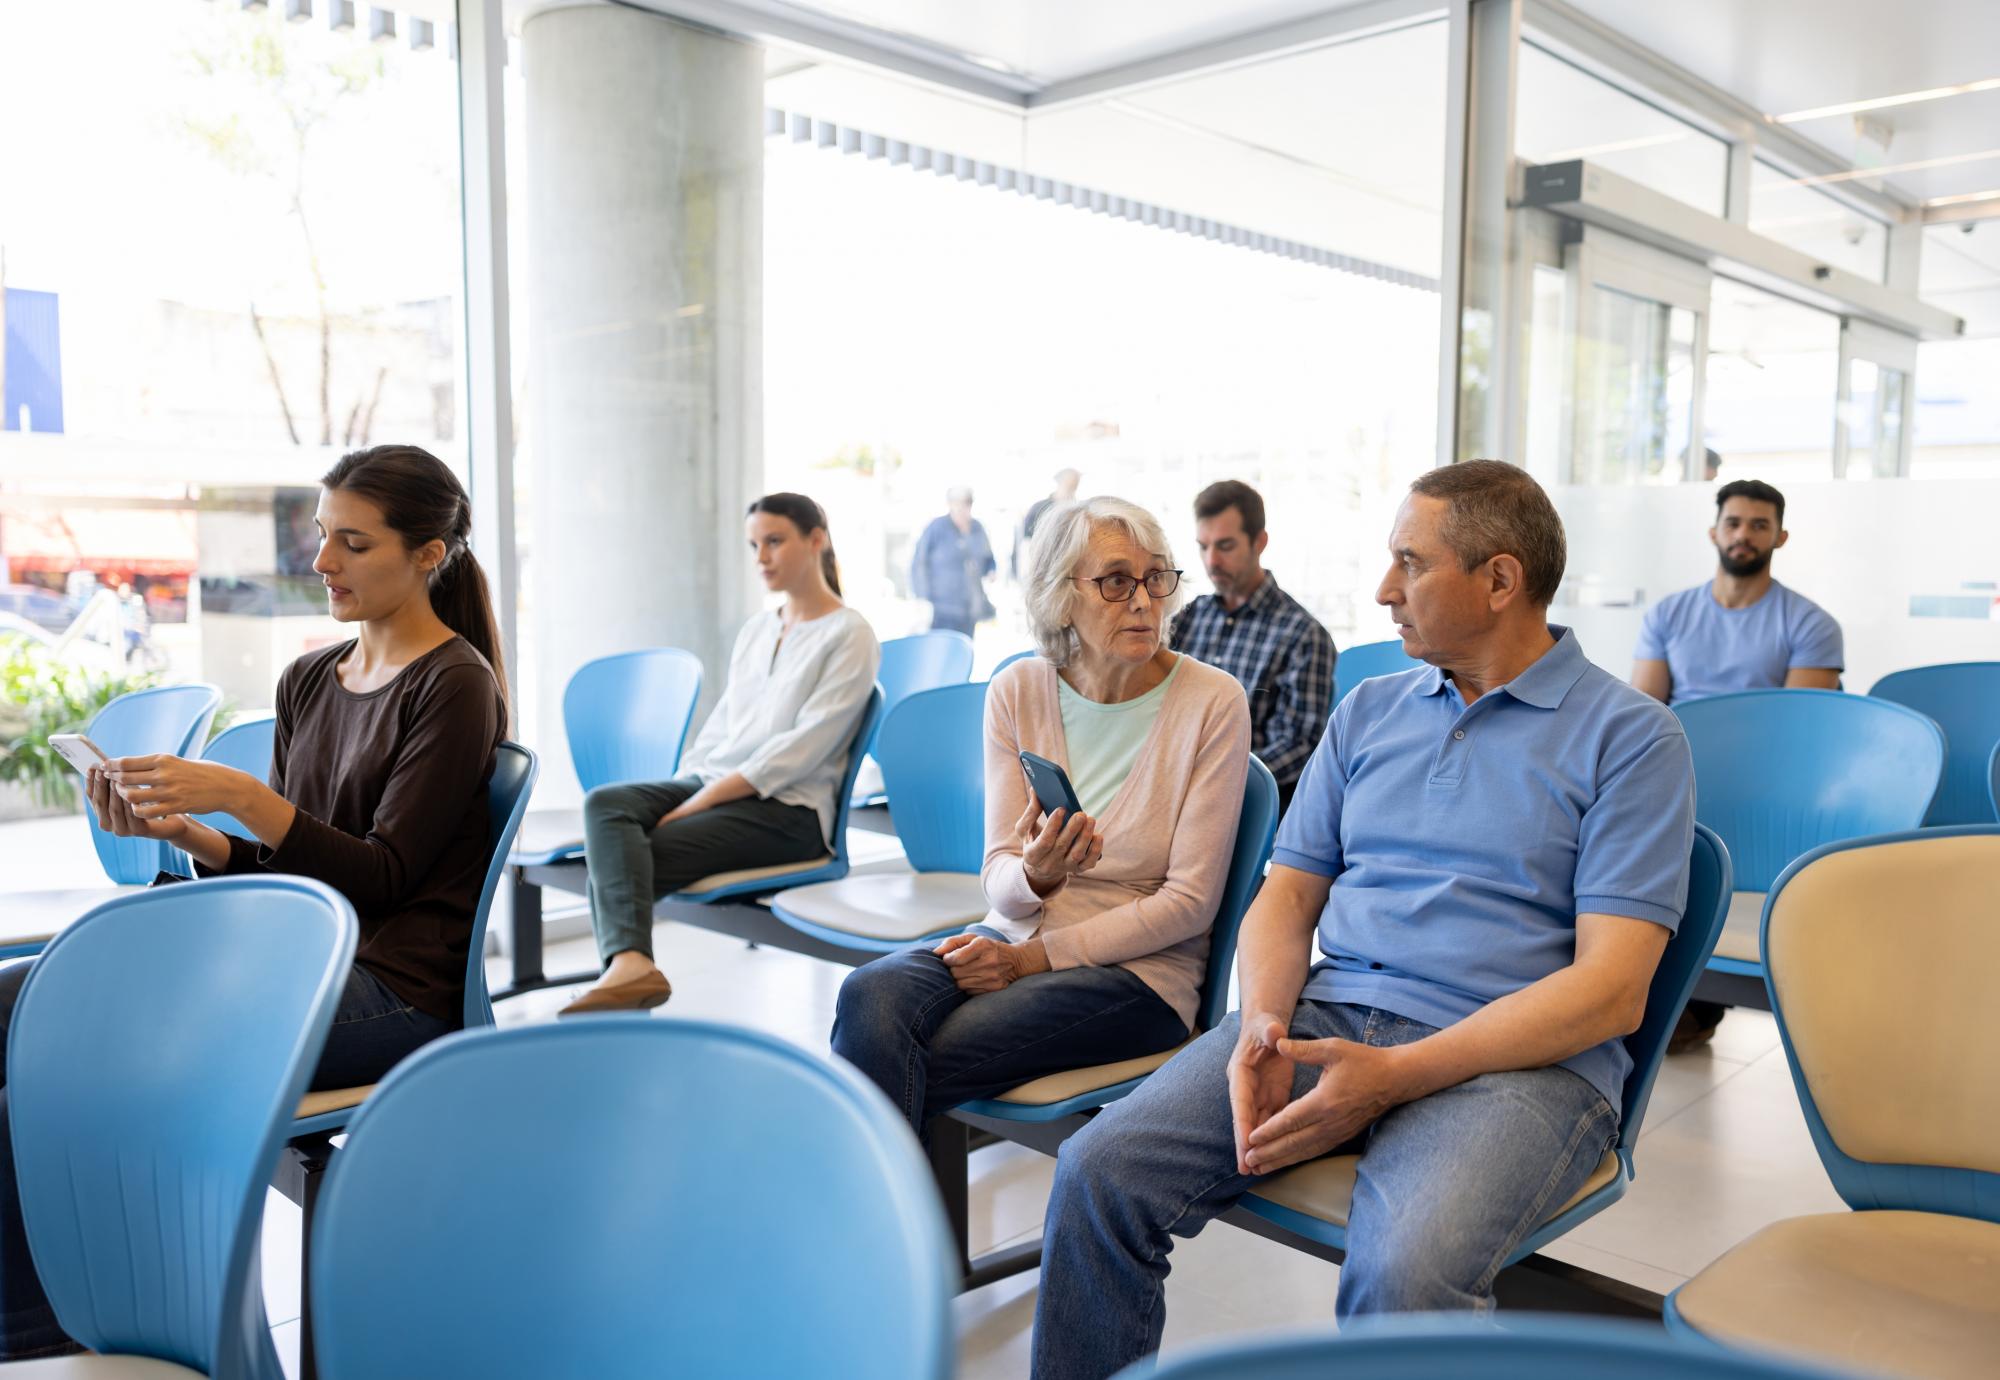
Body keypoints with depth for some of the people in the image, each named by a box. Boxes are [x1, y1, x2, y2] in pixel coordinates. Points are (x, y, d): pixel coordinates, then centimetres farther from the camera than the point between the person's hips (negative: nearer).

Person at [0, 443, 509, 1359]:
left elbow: (381, 877, -12)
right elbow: (285, 871, 15)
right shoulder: (308, 681, 15)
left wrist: (241, 795, -21)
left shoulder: (454, 686, -7)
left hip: (396, 992, -8)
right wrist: (180, 831, -3)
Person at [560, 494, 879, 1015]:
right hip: (711, 786, 7)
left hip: (789, 807, -7)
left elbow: (802, 747, -14)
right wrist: (682, 790, 1)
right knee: (605, 804, -25)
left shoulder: (849, 635, -4)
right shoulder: (755, 630, 21)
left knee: (617, 861, -26)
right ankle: (629, 963, -43)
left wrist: (700, 802, -18)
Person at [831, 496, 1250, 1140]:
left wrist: (1032, 957, -13)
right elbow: (999, 881, 3)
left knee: (894, 1061, -26)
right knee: (872, 994, -29)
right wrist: (1033, 873, -22)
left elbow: (1190, 900, -8)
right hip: (1016, 937, 4)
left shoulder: (1212, 701, -7)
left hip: (1138, 968, -4)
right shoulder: (1016, 691, 4)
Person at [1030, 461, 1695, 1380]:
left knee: (1402, 1272, -35)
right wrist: (1263, 1025, -9)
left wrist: (1393, 1077, -18)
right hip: (1326, 1015, 5)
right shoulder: (1368, 712, 17)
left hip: (1517, 1057, -4)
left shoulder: (1631, 736, 0)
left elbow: (1611, 987, -9)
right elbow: (1288, 895, 14)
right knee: (1098, 1173, -18)